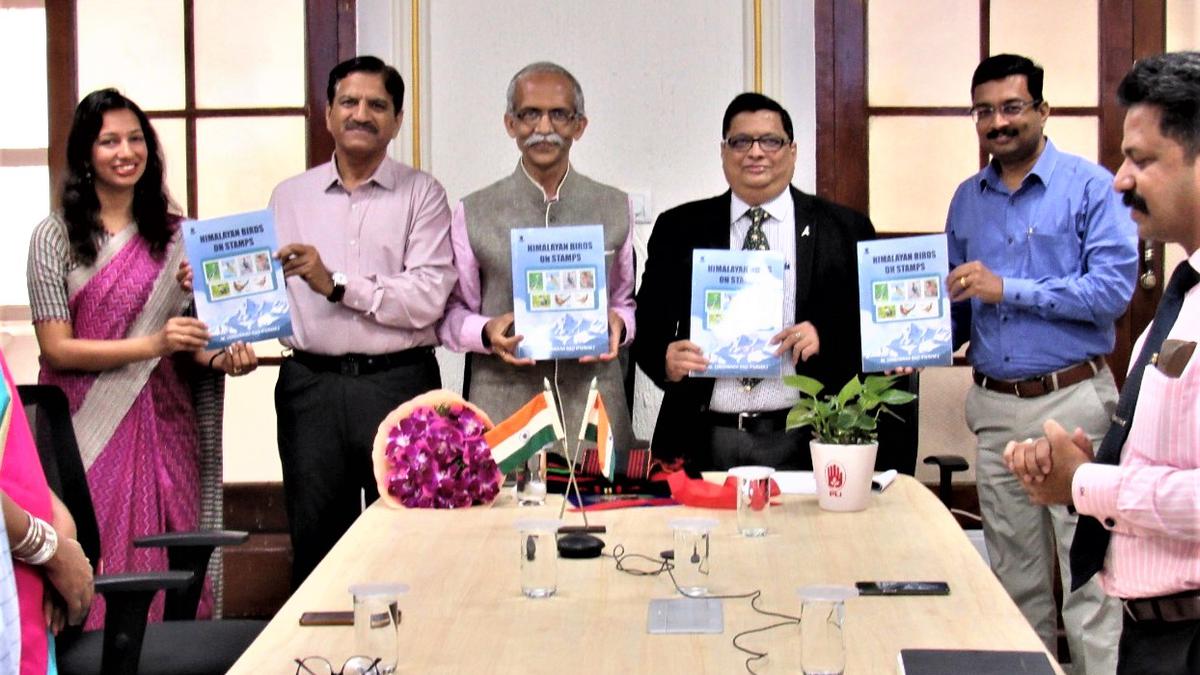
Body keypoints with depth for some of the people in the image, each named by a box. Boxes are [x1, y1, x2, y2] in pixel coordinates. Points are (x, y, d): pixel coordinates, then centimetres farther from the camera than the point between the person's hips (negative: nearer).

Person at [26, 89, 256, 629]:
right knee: (93, 566, -2)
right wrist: (150, 345, -17)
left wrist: (220, 358, -9)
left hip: (163, 421, 2)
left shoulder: (175, 236, 9)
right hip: (87, 425, -2)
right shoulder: (56, 236, 0)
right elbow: (56, 347, -6)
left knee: (168, 563, 2)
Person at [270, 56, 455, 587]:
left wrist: (337, 284, -15)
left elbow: (429, 298, -11)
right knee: (315, 541, 8)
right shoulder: (290, 196, 13)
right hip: (311, 383, 3)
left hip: (399, 382, -2)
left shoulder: (421, 195, 2)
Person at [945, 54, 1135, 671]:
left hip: (1072, 399, -5)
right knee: (1014, 573, 13)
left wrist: (1007, 288, -18)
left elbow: (1113, 287, -16)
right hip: (994, 405, 5)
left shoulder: (1089, 186, -5)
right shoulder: (967, 199, 12)